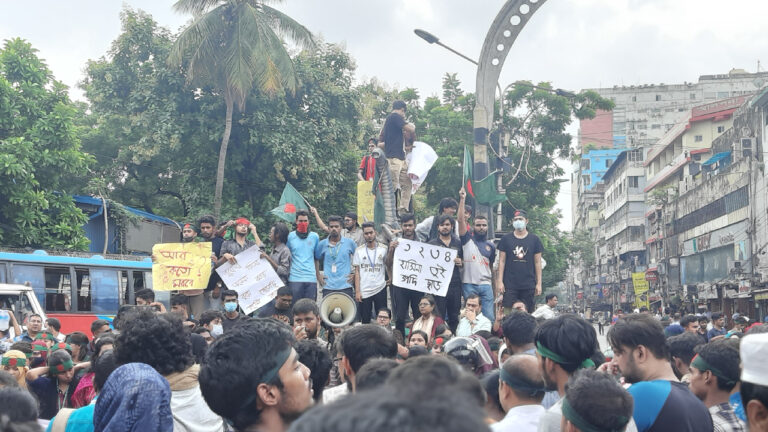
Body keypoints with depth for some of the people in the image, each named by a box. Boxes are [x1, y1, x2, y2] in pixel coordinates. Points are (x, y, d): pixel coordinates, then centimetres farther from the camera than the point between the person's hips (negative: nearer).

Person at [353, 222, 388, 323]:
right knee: (365, 321, 4)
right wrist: (357, 291, -3)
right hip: (364, 291, 0)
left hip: (380, 289, 0)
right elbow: (357, 272, 4)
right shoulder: (359, 250, 4)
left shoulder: (383, 249, 3)